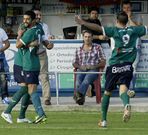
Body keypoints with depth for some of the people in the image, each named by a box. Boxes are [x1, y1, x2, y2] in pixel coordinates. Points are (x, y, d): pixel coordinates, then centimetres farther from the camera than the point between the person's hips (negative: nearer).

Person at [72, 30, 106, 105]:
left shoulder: (97, 48, 17)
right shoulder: (78, 50, 24)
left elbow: (103, 62, 11)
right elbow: (74, 63, 21)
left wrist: (95, 66, -8)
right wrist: (80, 67, -3)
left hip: (93, 70, -2)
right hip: (81, 70, 2)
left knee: (87, 79, -38)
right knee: (78, 79, -35)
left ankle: (79, 93, -64)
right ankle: (80, 98, -54)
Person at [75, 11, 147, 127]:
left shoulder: (115, 30, -2)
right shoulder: (134, 30, 6)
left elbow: (98, 28, -15)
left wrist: (83, 23, -16)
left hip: (114, 66, -1)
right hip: (127, 66, 1)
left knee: (107, 92, 14)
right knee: (123, 88, -12)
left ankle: (103, 120, 21)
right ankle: (127, 105, -48)